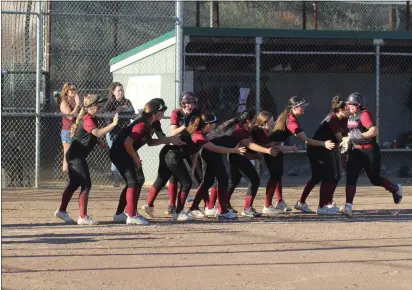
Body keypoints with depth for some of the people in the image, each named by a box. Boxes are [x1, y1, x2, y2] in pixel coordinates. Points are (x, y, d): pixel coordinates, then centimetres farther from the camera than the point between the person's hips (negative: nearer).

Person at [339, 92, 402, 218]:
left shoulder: (364, 114, -15)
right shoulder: (351, 117, 11)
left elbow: (374, 131, -27)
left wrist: (360, 135, -30)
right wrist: (347, 142, 14)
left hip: (370, 151, -7)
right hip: (355, 150, 7)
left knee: (375, 179, 4)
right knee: (351, 176, -12)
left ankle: (396, 189, 34)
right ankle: (348, 206, -21)